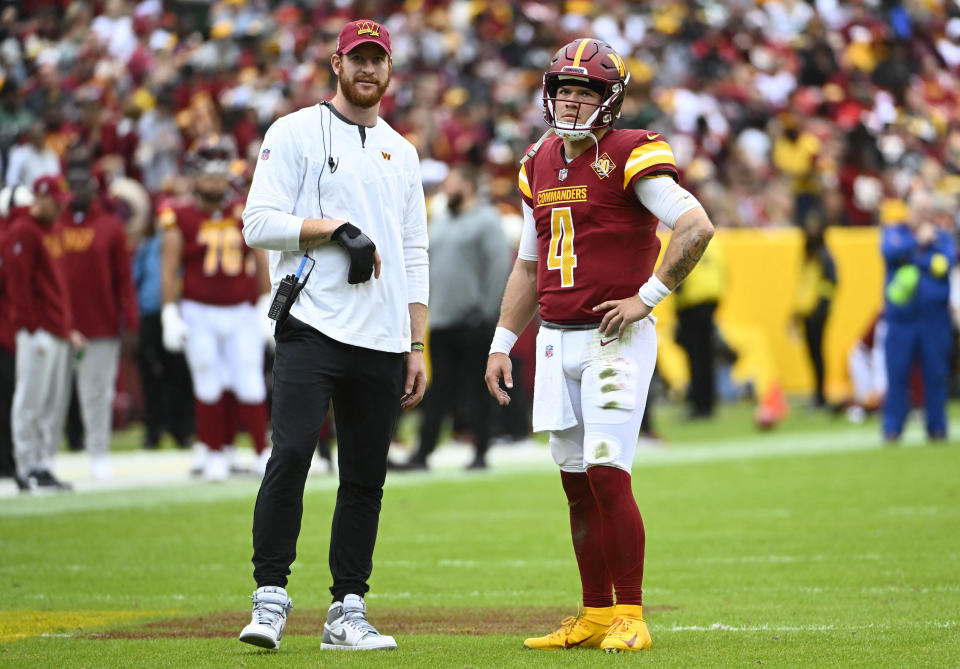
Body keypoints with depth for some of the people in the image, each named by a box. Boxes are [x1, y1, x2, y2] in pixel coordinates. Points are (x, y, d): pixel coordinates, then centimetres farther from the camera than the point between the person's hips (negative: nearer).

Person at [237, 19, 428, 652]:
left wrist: (417, 348, 12)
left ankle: (348, 612, 9)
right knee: (291, 455, -17)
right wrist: (337, 228, -14)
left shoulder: (402, 153, 19)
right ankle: (270, 598, -12)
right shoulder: (296, 133, 3)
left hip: (382, 343, 5)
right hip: (312, 330, -5)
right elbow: (261, 222, -6)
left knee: (366, 477, 4)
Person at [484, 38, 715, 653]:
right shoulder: (540, 165, 14)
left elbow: (696, 228, -17)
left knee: (607, 476, -12)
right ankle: (596, 617, 14)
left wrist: (647, 298, -14)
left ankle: (630, 618, -5)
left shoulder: (631, 155, -8)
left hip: (615, 340, -7)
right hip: (556, 342, 7)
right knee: (578, 485, 8)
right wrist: (503, 343, 19)